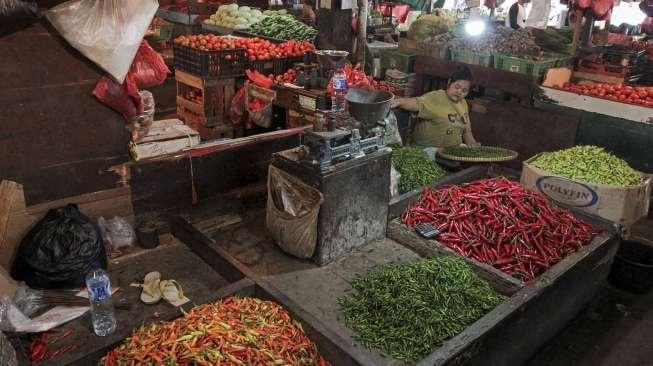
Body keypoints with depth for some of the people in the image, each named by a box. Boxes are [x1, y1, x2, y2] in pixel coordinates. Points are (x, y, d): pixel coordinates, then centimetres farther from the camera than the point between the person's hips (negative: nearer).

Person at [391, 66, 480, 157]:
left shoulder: (463, 103, 14)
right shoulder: (435, 98, -10)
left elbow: (466, 130, 24)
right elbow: (417, 103, -30)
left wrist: (472, 144, 5)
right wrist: (400, 102, -51)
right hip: (430, 149, -7)